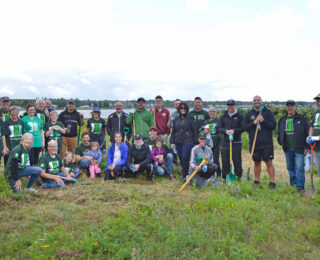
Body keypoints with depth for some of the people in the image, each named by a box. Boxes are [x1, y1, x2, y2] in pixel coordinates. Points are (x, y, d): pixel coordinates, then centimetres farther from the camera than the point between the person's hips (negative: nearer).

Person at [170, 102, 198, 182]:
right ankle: (185, 173, 20)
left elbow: (195, 130, 2)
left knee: (185, 158, -14)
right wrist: (172, 142, 7)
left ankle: (184, 176, -5)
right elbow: (173, 131, 17)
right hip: (178, 142, 4)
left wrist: (195, 142, -3)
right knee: (181, 159, 5)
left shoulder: (190, 118, 3)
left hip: (188, 141, -4)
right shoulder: (176, 119, 14)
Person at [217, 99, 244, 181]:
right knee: (225, 161, 4)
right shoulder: (223, 116, 12)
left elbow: (243, 128, -3)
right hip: (225, 142, 2)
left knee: (237, 160, 0)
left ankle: (238, 177, 12)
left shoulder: (239, 116, 4)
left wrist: (234, 131, -17)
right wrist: (225, 131, -14)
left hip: (236, 142, -2)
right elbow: (219, 128, 5)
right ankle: (225, 177, 14)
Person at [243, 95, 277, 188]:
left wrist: (263, 121, -19)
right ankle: (256, 181, 23)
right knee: (257, 162, 12)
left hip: (267, 143, -2)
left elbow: (273, 126, -5)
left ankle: (272, 182, 4)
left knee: (269, 162, -3)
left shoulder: (268, 112, 2)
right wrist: (254, 123, -14)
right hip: (254, 143, 3)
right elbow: (244, 127, 2)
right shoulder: (249, 114, 9)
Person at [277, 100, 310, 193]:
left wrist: (307, 146, -6)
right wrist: (280, 142, 9)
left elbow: (308, 132, -2)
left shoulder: (301, 118, -1)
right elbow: (279, 132, 22)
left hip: (299, 148, -4)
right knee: (290, 168, 13)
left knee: (299, 168, -8)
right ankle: (293, 184, 26)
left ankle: (300, 186, 0)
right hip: (288, 149, 4)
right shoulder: (282, 120, 11)